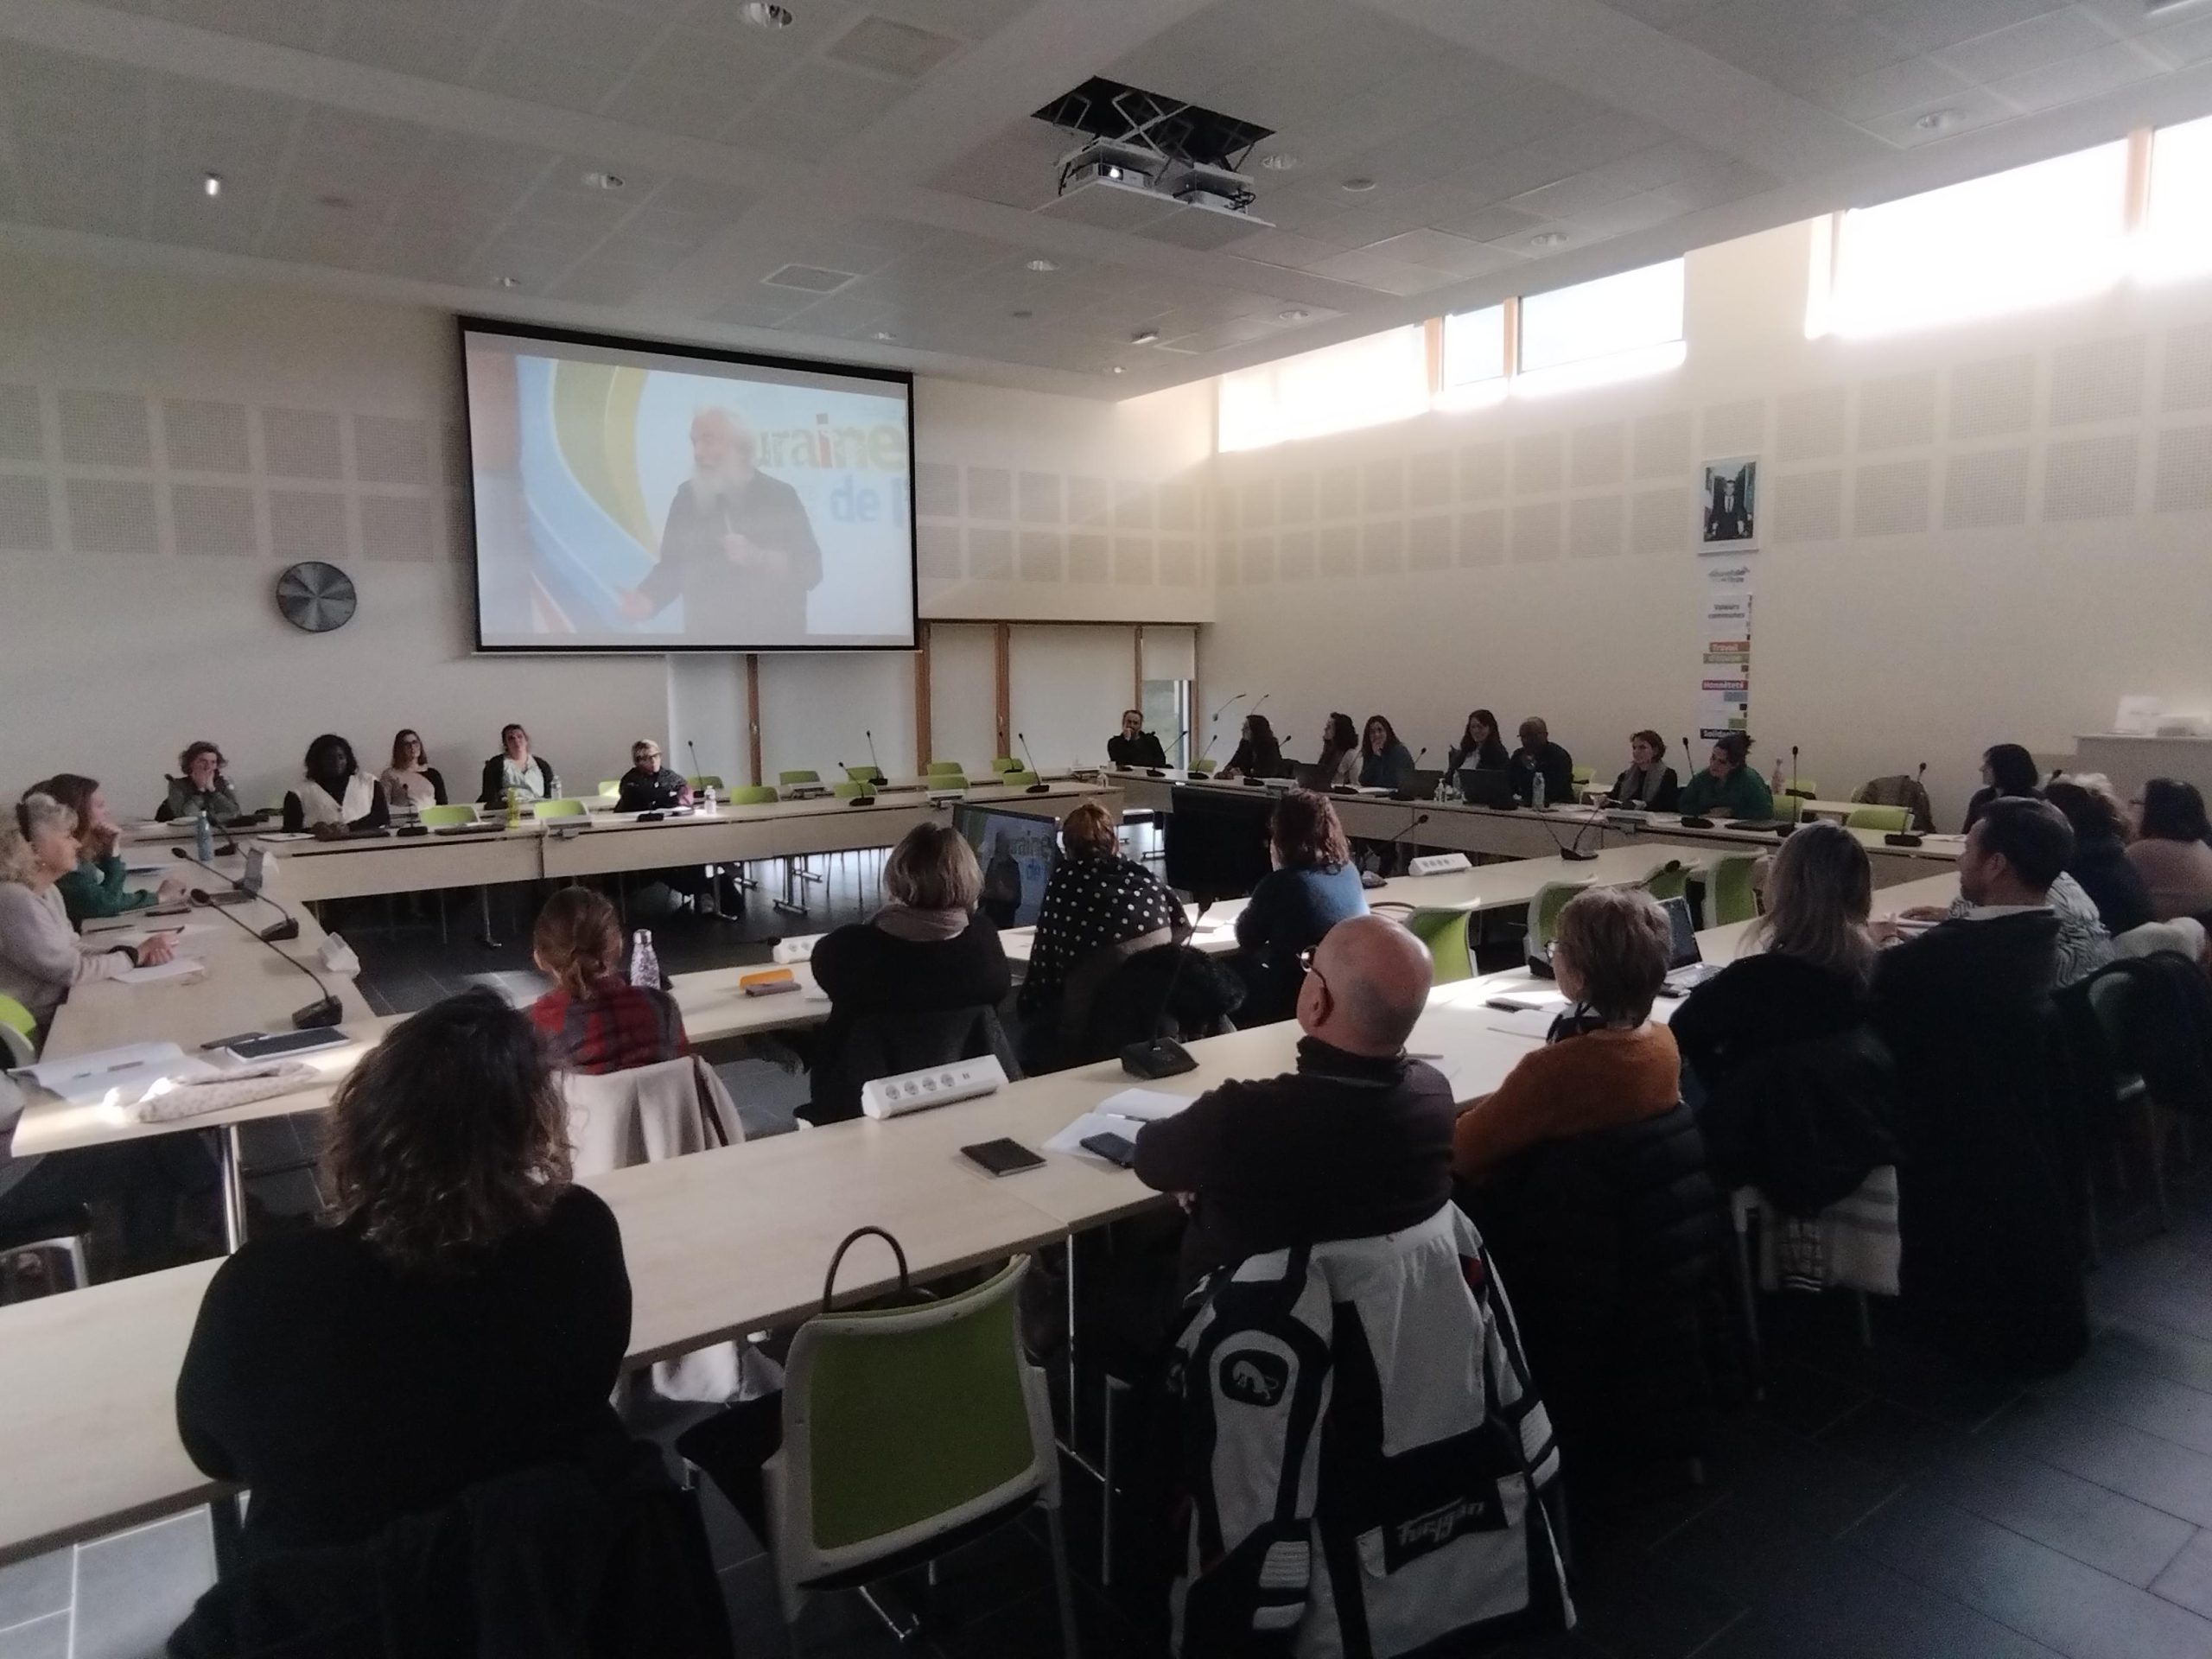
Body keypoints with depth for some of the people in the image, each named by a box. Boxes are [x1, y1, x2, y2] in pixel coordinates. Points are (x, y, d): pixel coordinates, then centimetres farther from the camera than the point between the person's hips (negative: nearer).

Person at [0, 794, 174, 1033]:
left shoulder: (46, 892, 7)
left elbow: (71, 947, 6)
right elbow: (73, 971, -21)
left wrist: (139, 950, -9)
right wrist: (137, 955, -9)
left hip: (60, 1006, 8)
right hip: (37, 1028, -8)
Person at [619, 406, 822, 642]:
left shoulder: (779, 496, -3)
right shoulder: (688, 497, 6)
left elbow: (809, 569, -8)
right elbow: (672, 567, 10)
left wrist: (757, 557, -22)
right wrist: (647, 600, -9)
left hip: (773, 639, -2)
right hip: (707, 639, 3)